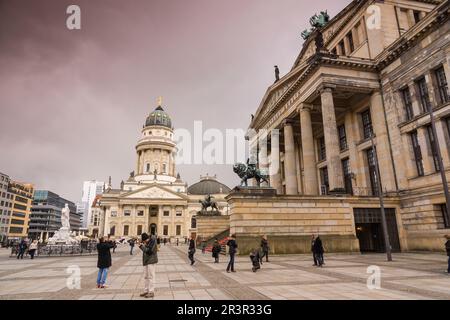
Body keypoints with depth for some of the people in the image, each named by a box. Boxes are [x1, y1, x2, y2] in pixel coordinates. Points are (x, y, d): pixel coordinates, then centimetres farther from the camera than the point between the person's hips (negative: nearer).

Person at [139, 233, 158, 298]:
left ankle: (151, 292, 1)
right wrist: (141, 245, -4)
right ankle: (146, 291, 21)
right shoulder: (147, 242, 8)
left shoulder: (152, 241, -16)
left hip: (151, 261, -8)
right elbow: (145, 250, 12)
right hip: (146, 261, 8)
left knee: (151, 276, -5)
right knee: (146, 276, 13)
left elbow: (149, 251, -22)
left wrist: (142, 246, -15)